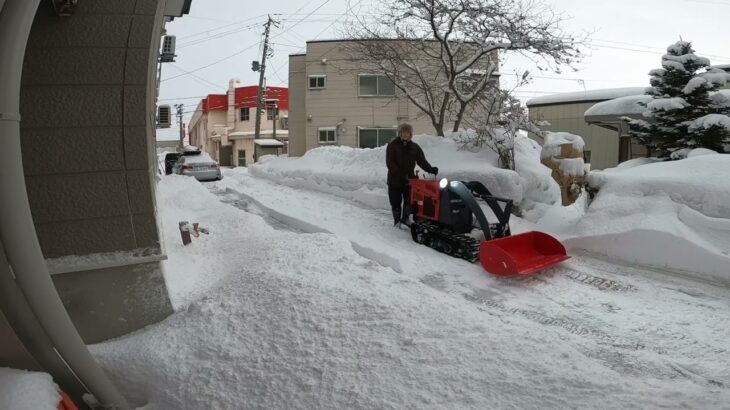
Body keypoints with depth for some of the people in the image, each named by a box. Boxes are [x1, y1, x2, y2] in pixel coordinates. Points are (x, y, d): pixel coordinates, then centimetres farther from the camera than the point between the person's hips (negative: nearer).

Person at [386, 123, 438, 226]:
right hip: (395, 180, -2)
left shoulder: (415, 147, 7)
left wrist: (430, 169, -21)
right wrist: (400, 174, -22)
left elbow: (422, 161, -2)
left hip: (409, 180, 2)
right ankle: (397, 221, 19)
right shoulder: (392, 146, -3)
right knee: (396, 203, 5)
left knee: (409, 202, 4)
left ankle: (405, 220, 19)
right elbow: (390, 163, -11)